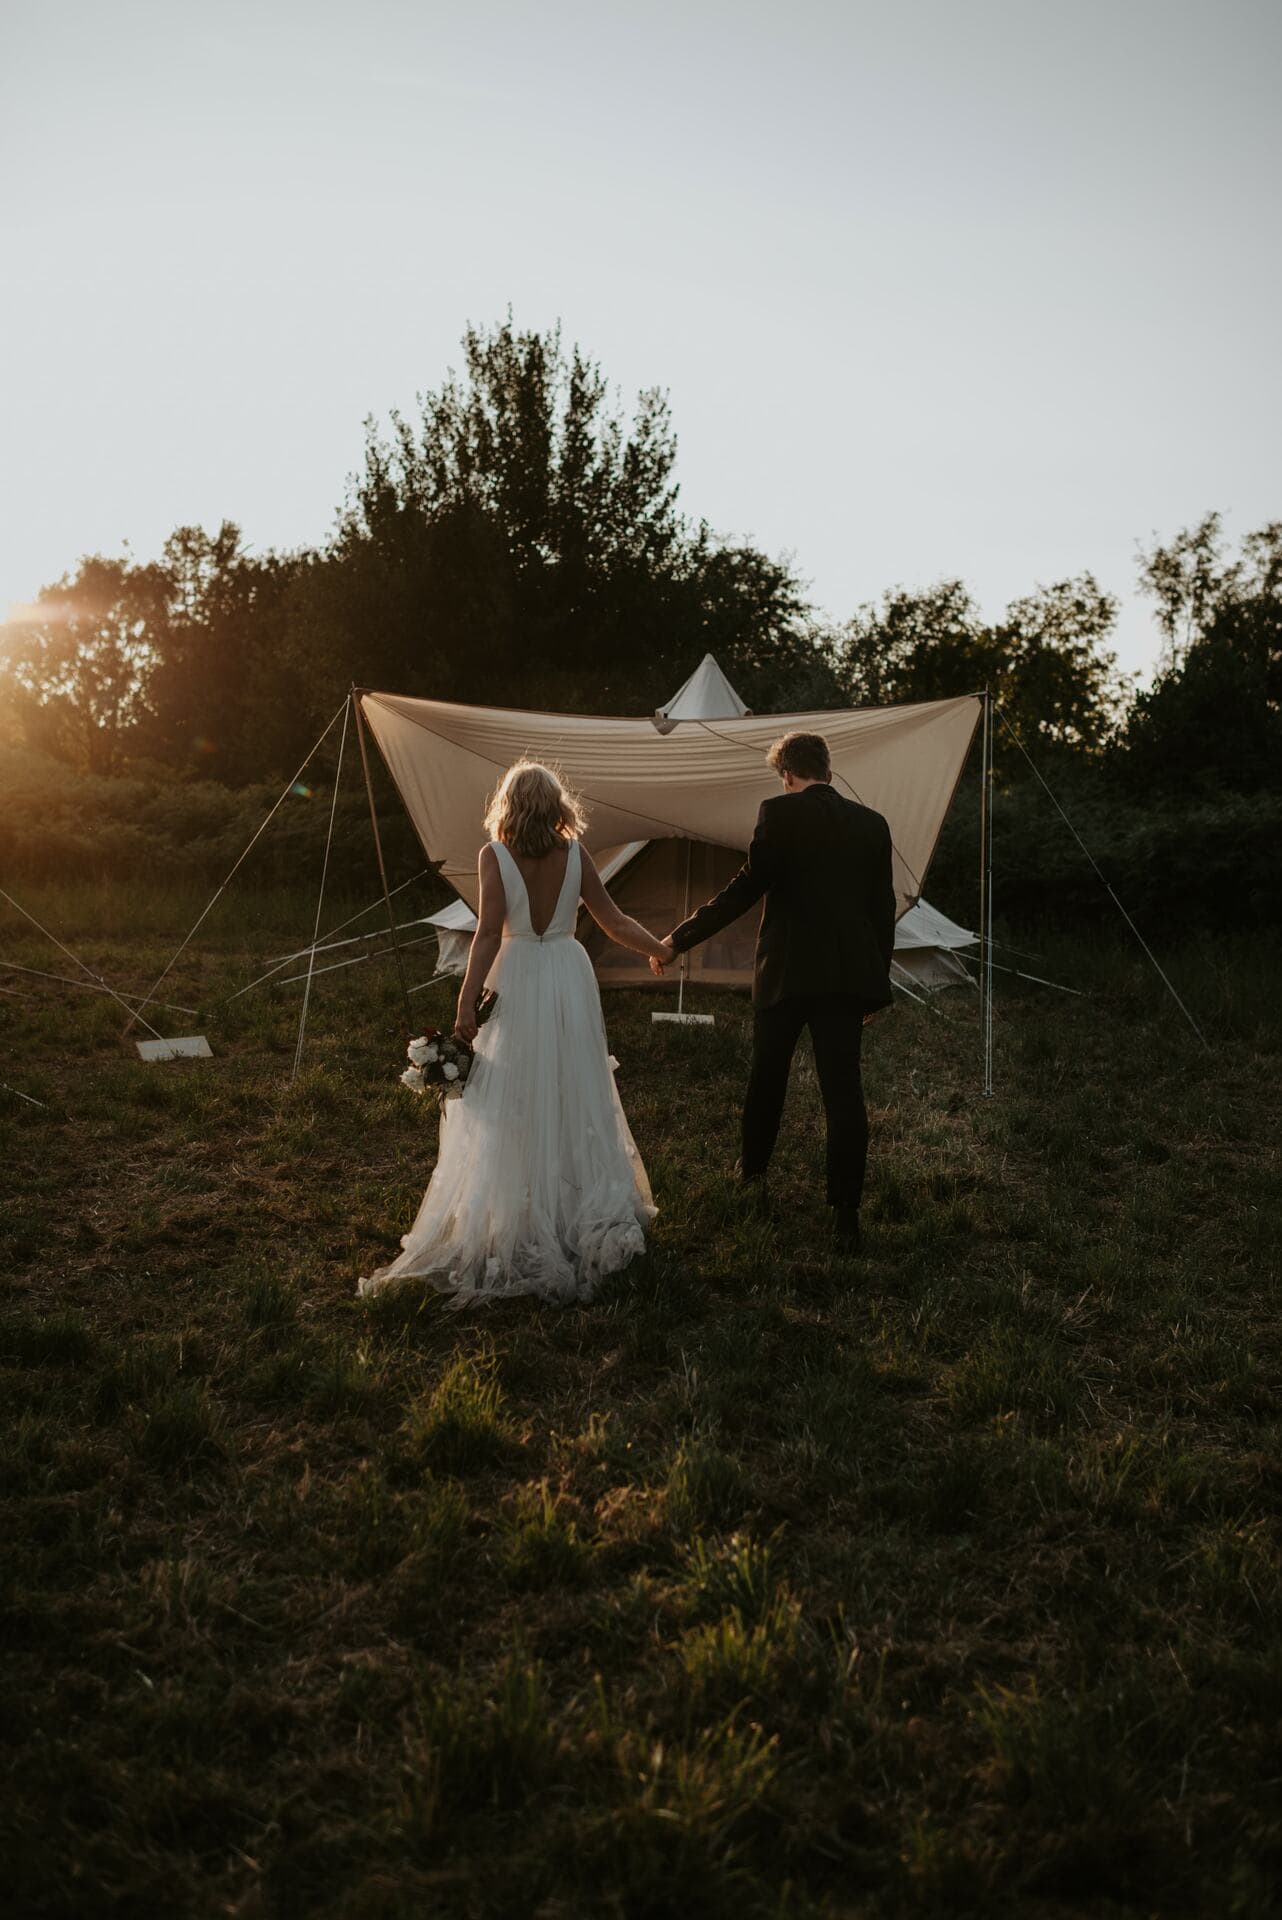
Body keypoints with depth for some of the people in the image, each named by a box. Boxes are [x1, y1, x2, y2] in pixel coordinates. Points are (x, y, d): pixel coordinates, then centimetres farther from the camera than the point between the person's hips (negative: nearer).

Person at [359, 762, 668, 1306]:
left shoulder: (495, 856, -9)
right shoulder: (575, 853, -2)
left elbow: (489, 933, -15)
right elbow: (612, 921, 3)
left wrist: (467, 1003, -13)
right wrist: (659, 949, 17)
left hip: (517, 983, -3)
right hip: (570, 980, 3)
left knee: (513, 1108, 5)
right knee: (574, 1100, 14)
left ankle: (517, 1225, 10)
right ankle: (587, 1216, 24)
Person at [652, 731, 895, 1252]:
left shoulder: (780, 813, -6)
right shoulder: (872, 824, 8)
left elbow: (746, 887, -13)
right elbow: (883, 911, 10)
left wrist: (678, 939, -7)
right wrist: (876, 985, 19)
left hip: (786, 972, -2)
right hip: (848, 974, 3)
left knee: (767, 1075, 19)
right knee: (843, 1088, 3)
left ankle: (753, 1169, 38)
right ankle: (845, 1213, 1)